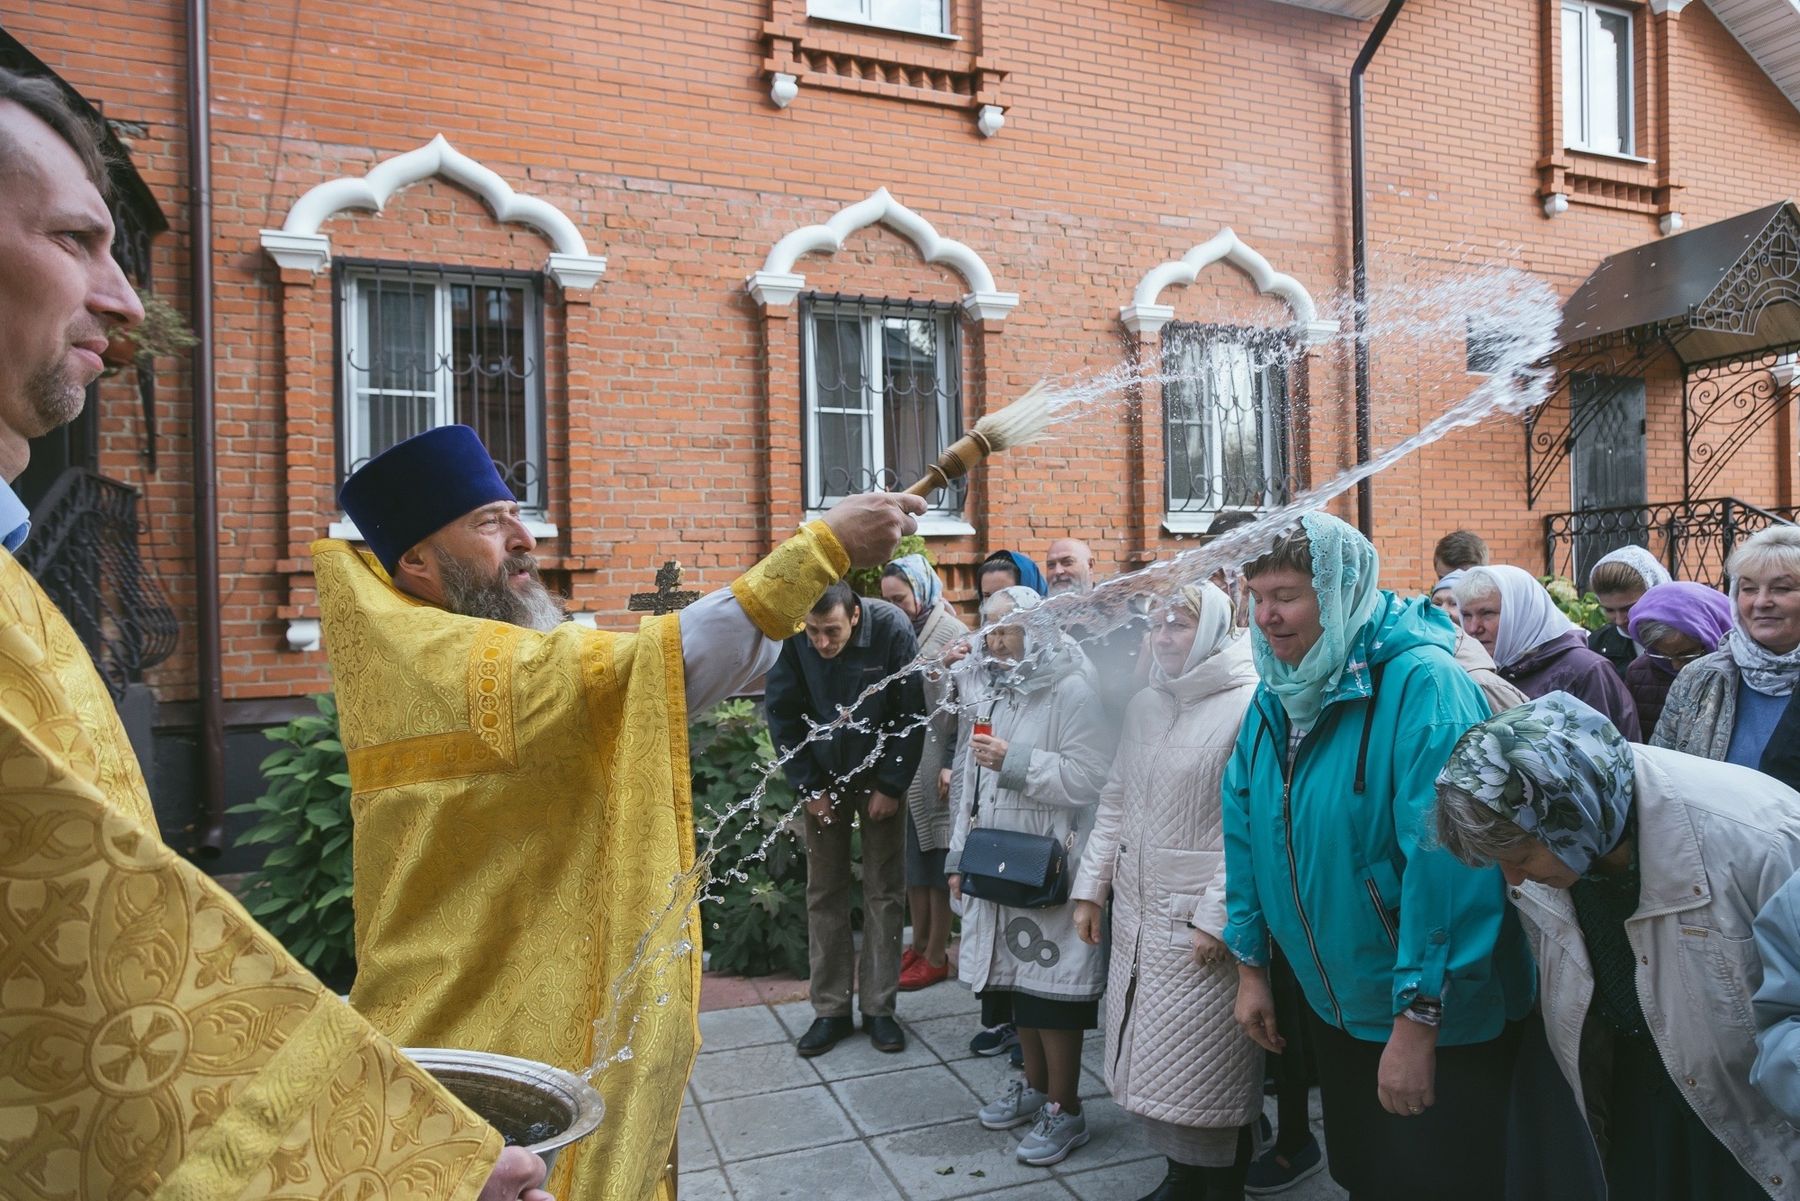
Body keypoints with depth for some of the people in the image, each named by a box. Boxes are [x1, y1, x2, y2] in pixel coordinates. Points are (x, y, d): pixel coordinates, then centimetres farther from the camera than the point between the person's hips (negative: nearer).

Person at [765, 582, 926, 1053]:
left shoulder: (893, 629, -24)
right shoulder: (791, 636, -21)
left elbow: (911, 715, -14)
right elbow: (781, 713, -8)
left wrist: (891, 786, -11)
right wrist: (809, 787, -7)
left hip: (879, 778, -1)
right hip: (824, 778, 1)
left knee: (884, 892, 3)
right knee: (824, 893, 5)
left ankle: (879, 1008, 16)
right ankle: (831, 1010, 17)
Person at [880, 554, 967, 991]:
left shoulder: (952, 635, -9)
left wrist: (952, 764, -16)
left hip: (935, 767, -6)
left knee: (938, 857, 3)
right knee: (912, 857, 14)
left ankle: (936, 956, 14)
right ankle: (918, 945, 27)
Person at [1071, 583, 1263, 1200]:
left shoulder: (1249, 706, -12)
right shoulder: (1144, 704, 10)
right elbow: (1115, 802, 15)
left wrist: (1217, 915, -18)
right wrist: (1091, 888, 13)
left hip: (1202, 922, -7)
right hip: (1136, 914, 7)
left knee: (1206, 1067, 2)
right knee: (1152, 1056, 15)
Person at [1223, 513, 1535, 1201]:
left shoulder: (1421, 683, -24)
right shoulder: (1275, 694, -1)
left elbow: (1444, 857, -28)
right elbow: (1246, 832, 6)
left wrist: (1417, 1021, -25)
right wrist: (1250, 966, 8)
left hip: (1433, 1020, -6)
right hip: (1332, 1007, 7)